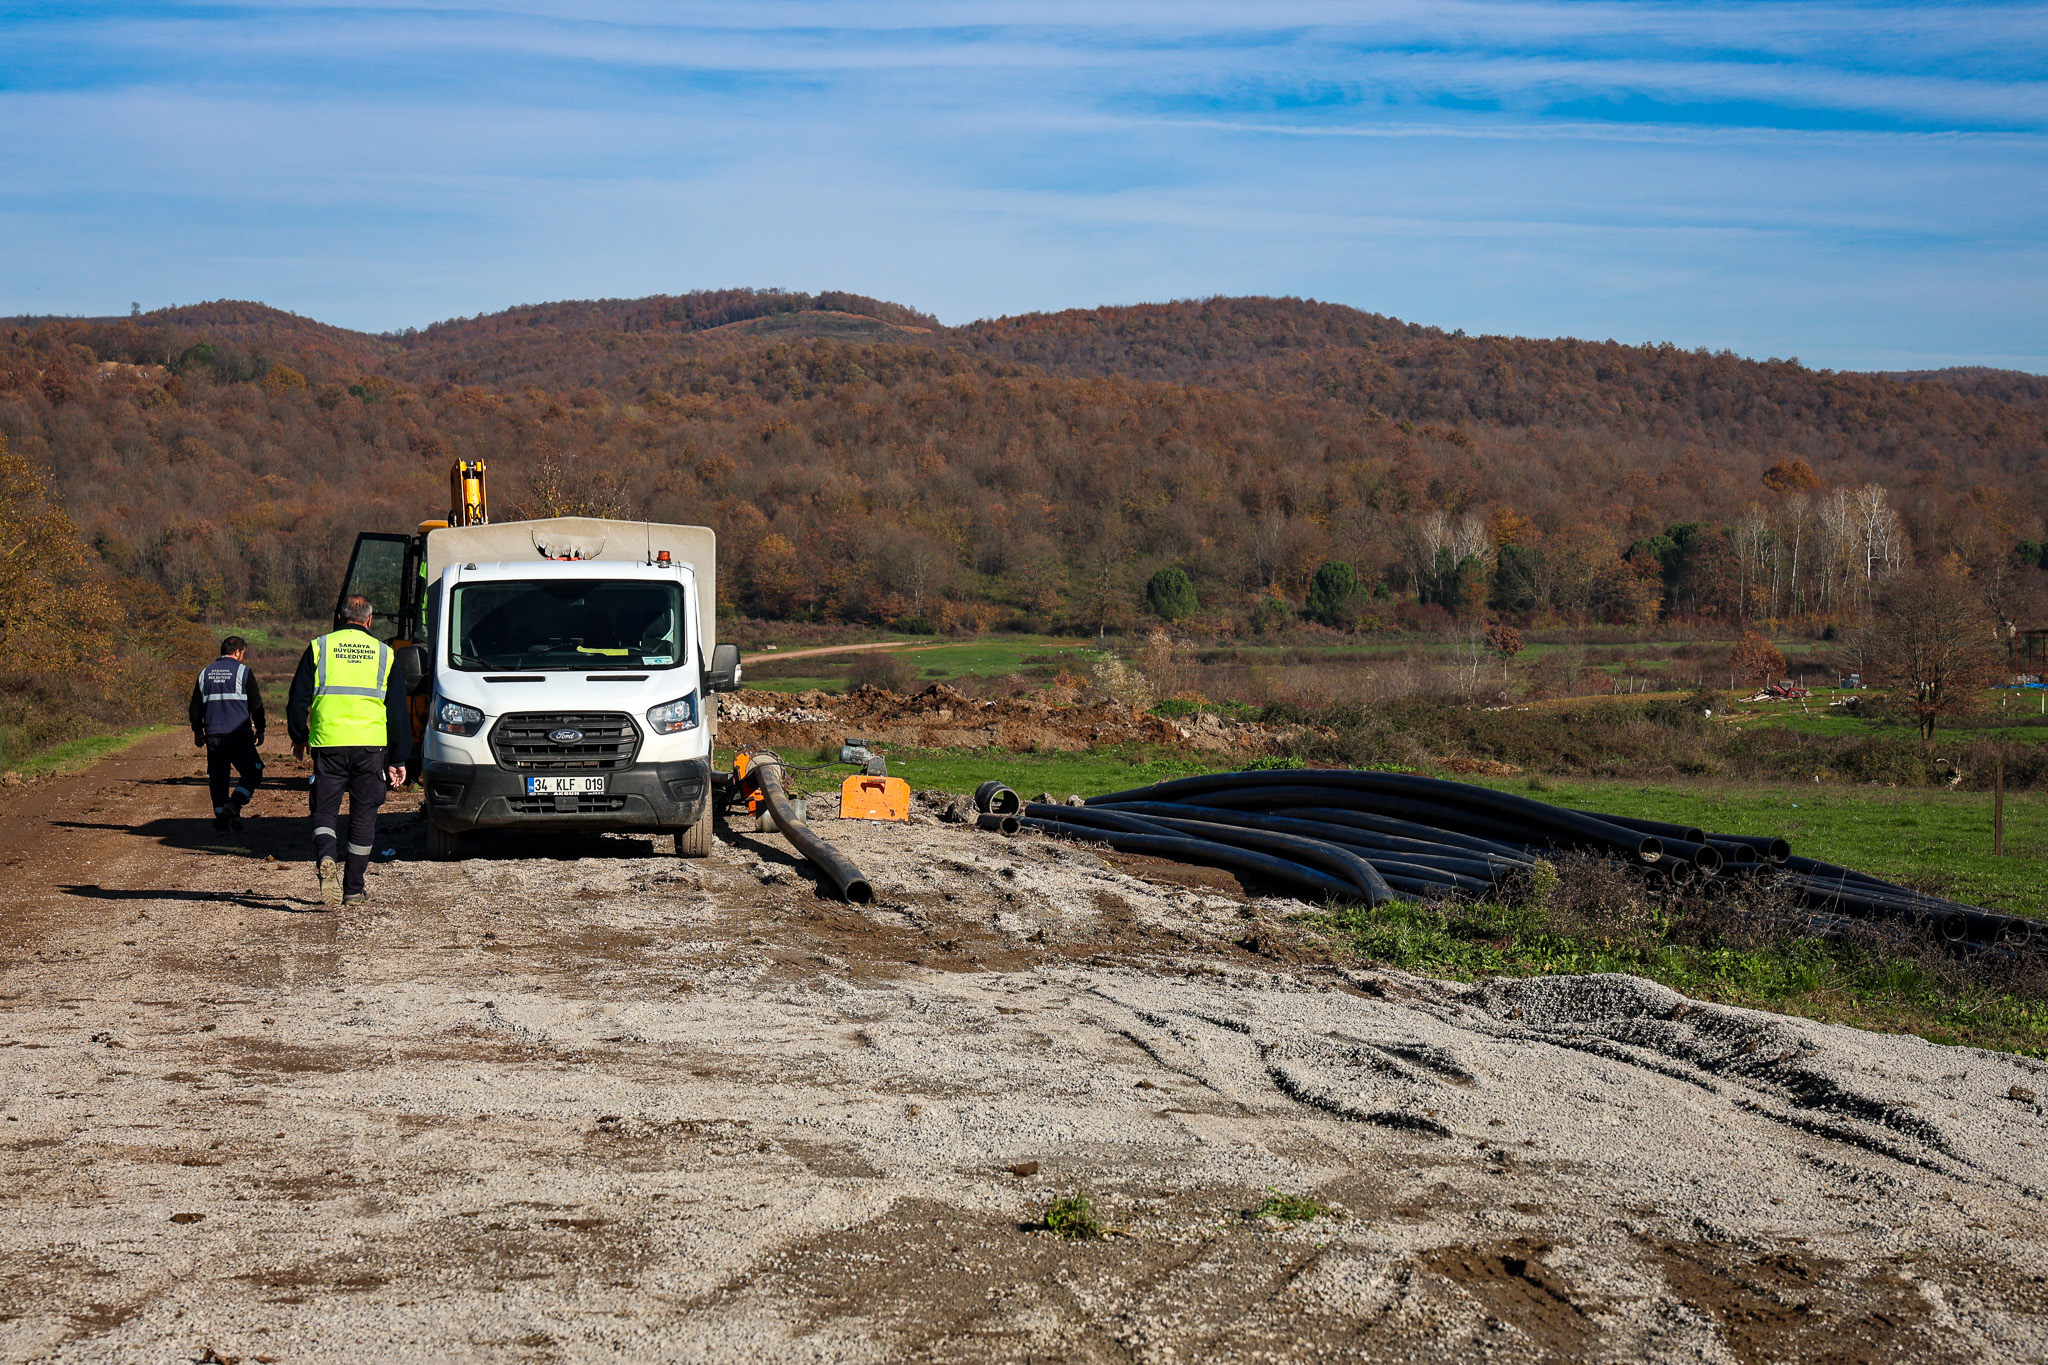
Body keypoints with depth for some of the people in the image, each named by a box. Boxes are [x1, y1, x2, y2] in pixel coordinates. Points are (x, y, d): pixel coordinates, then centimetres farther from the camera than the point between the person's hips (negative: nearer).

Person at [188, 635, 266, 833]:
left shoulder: (205, 673, 14)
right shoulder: (243, 671, 0)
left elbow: (195, 706, 18)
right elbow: (256, 704, -1)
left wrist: (198, 731, 28)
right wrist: (260, 730, 8)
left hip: (213, 735, 5)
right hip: (239, 734, -5)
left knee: (217, 778, 8)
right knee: (252, 773, 2)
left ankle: (221, 822, 5)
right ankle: (234, 804, -18)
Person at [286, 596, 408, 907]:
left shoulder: (319, 647, 6)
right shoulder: (384, 653, 10)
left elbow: (298, 700, 7)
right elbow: (398, 711, 10)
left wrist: (299, 737, 23)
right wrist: (398, 759, 14)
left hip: (328, 743, -1)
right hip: (371, 744, 1)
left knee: (325, 809, 6)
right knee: (363, 814, 10)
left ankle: (325, 859, -24)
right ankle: (353, 888, 12)